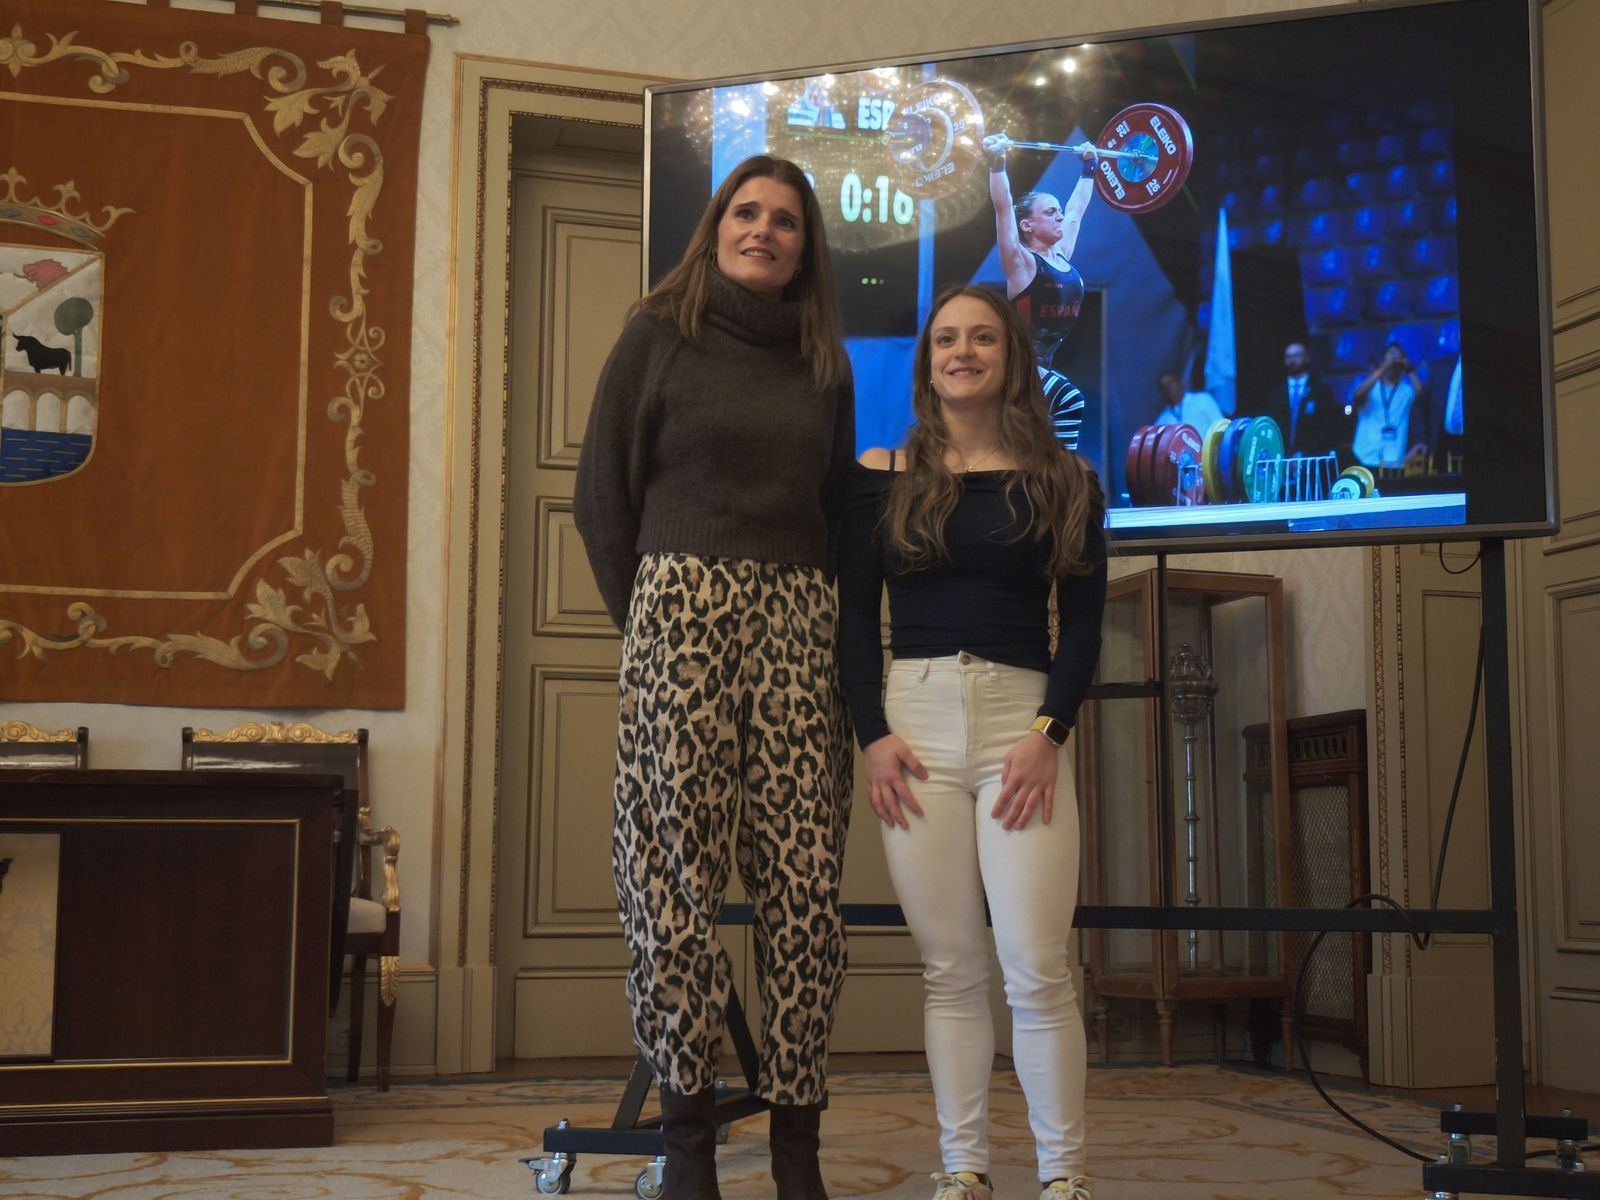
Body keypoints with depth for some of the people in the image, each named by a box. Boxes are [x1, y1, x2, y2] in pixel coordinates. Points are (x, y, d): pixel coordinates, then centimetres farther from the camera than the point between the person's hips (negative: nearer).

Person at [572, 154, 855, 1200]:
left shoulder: (825, 366, 19)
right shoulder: (659, 337, 9)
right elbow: (602, 495, 6)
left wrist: (827, 622, 9)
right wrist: (647, 620, 1)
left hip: (800, 624, 3)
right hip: (681, 609, -3)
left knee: (804, 877, -4)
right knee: (679, 874, -7)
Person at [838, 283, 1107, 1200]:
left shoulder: (1064, 483, 9)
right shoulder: (884, 477, 10)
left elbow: (1084, 621, 5)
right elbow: (854, 614, 7)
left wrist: (1049, 730, -7)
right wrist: (873, 734, -4)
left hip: (1021, 723, -1)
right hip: (914, 722, 1)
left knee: (1037, 967, -6)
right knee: (951, 967, 2)